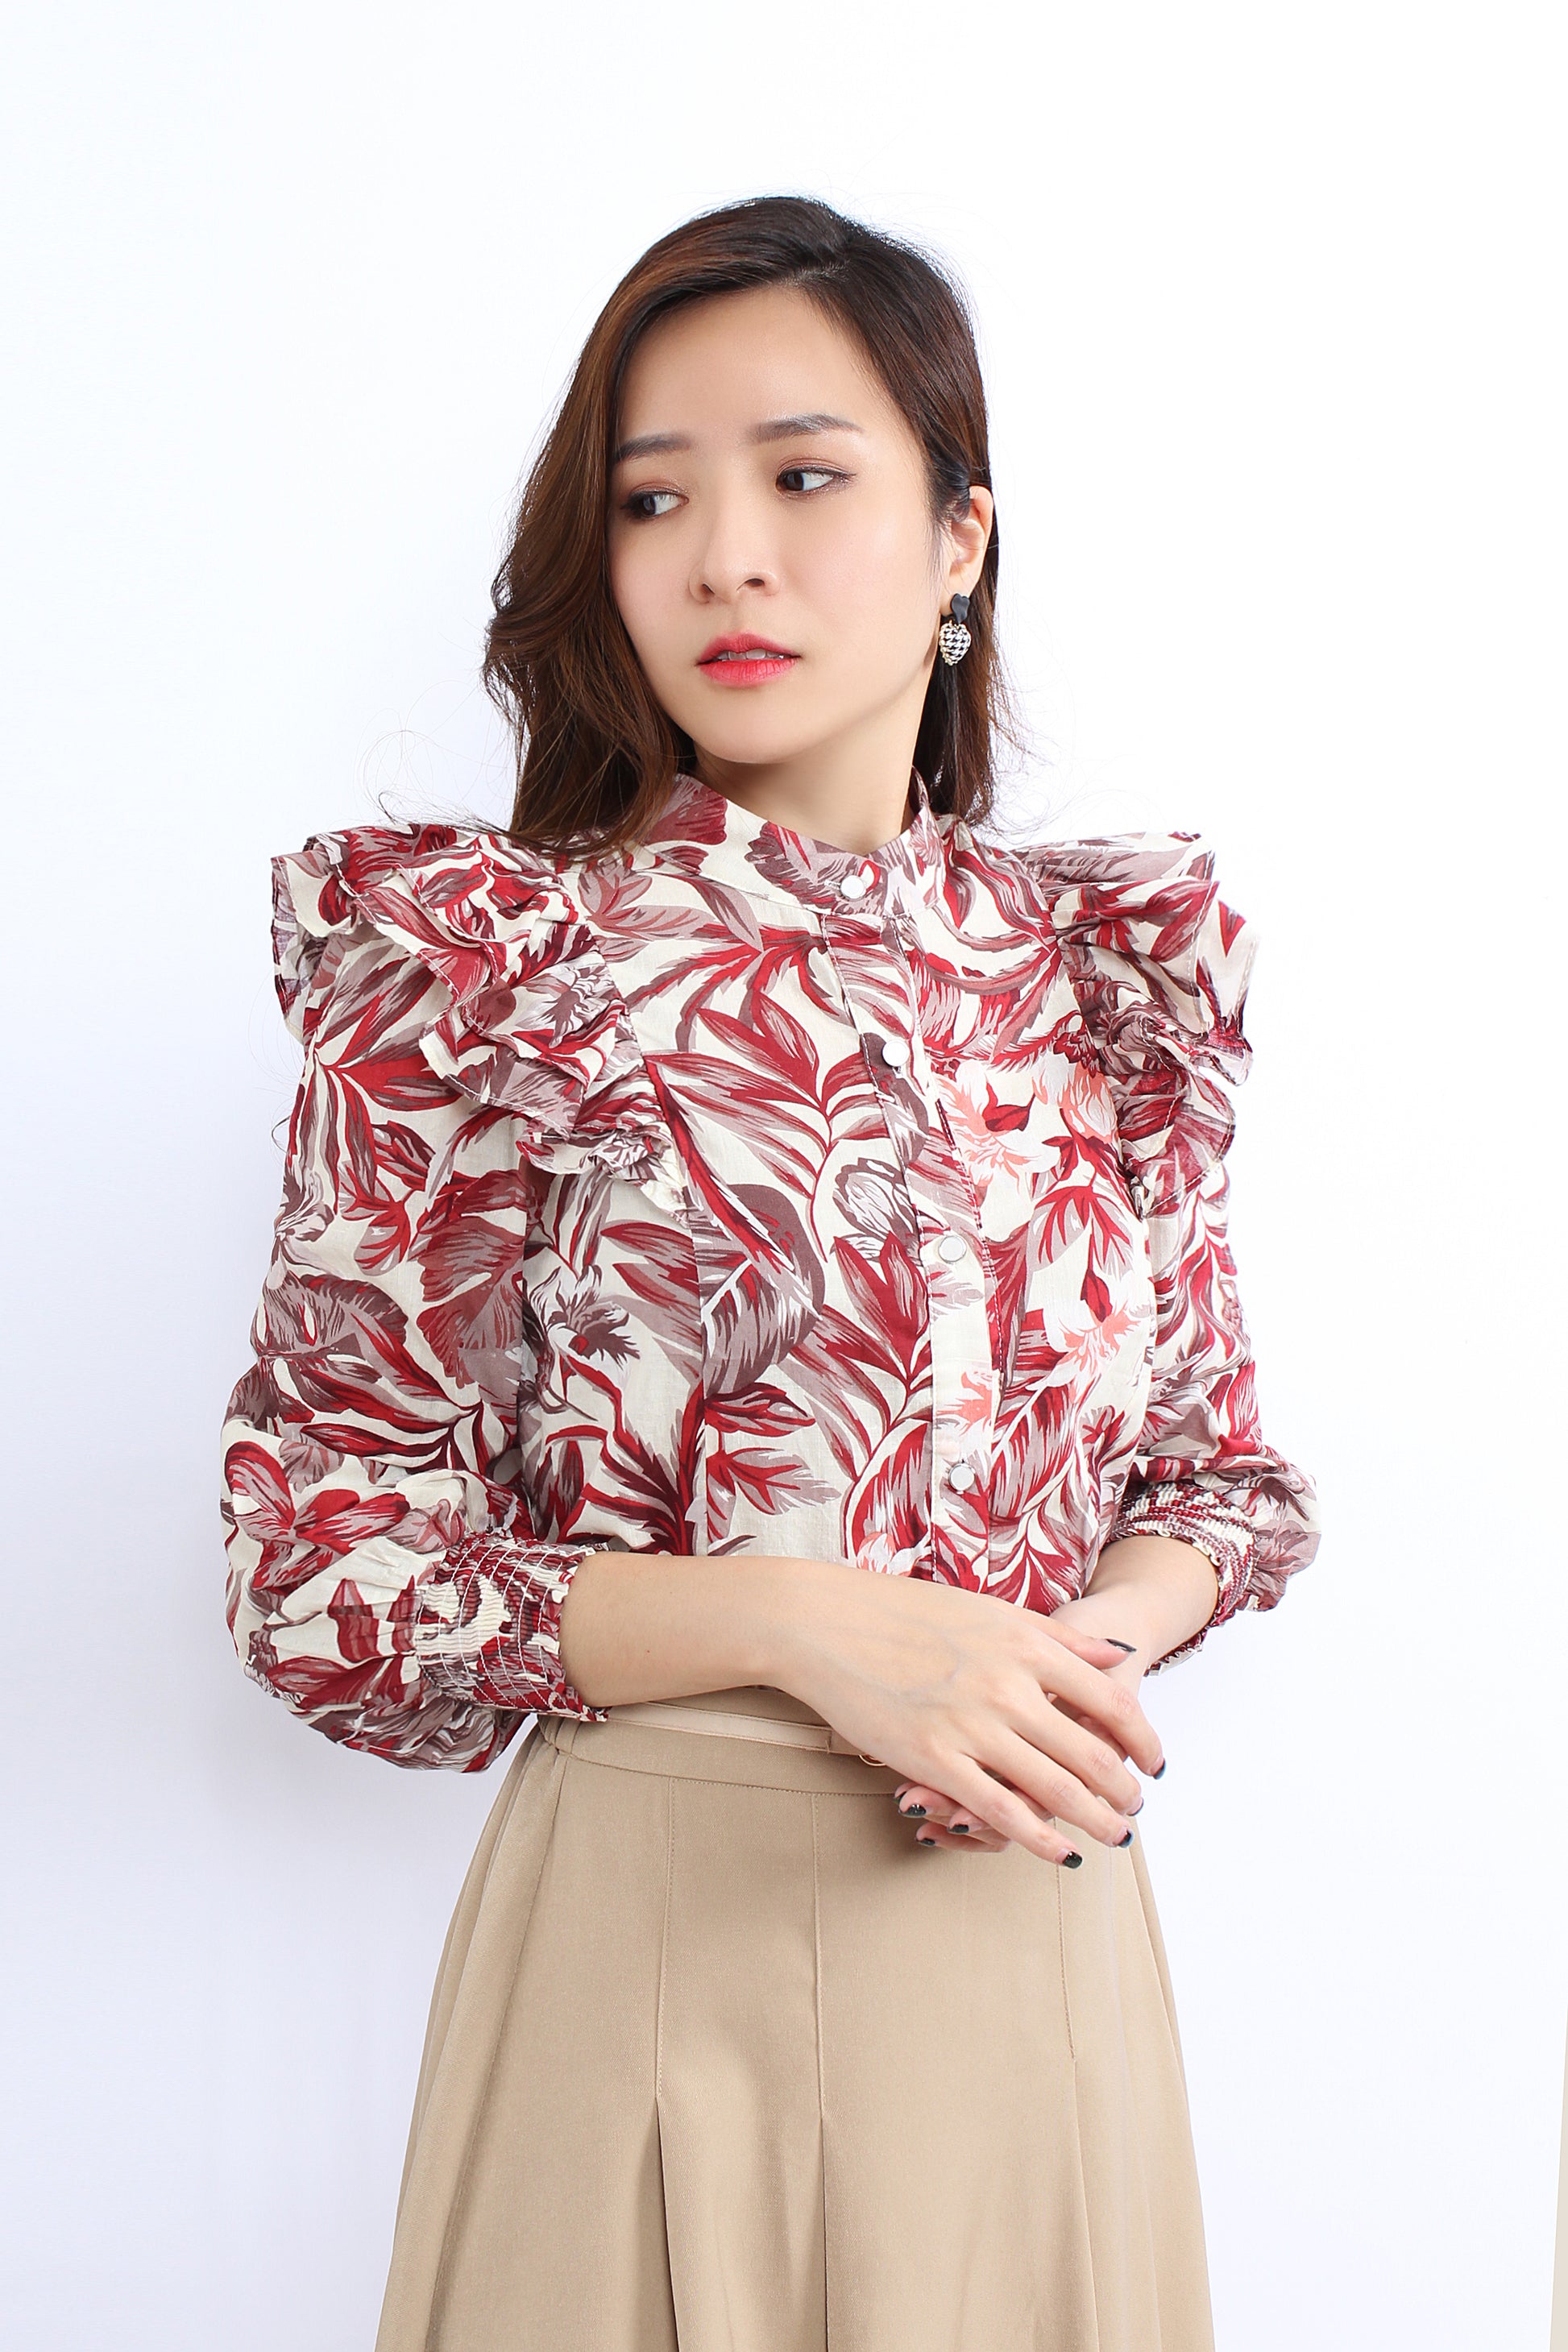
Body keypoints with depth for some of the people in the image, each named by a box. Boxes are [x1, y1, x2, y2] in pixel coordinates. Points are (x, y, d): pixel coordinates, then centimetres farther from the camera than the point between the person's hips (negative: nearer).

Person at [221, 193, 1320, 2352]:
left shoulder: (1111, 963, 4)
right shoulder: (477, 962, -7)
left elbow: (1220, 1469, 13)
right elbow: (323, 1563, -8)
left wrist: (1098, 1633, -9)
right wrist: (803, 1622, -19)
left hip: (1038, 1914, 4)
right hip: (656, 1912, -3)